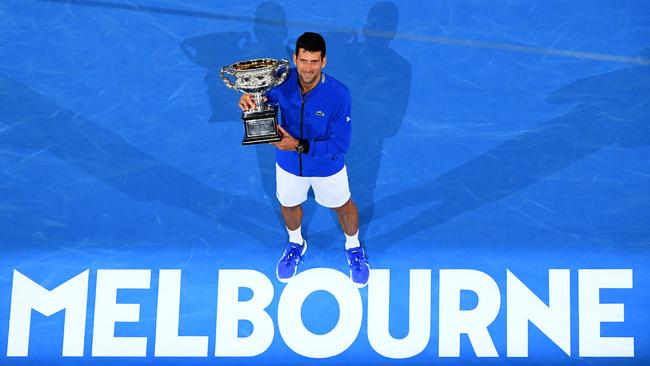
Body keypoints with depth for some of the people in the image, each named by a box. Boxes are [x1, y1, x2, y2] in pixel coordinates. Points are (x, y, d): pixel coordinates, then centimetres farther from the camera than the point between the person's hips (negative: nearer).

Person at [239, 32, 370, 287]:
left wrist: (299, 145, -35)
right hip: (289, 164, 3)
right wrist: (248, 100, -30)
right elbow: (262, 98, -4)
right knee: (288, 206, 27)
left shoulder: (338, 94, -32)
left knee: (342, 207, 24)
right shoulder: (282, 81, -24)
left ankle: (353, 248, 57)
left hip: (327, 167, -2)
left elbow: (340, 145, -28)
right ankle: (296, 243, 62)